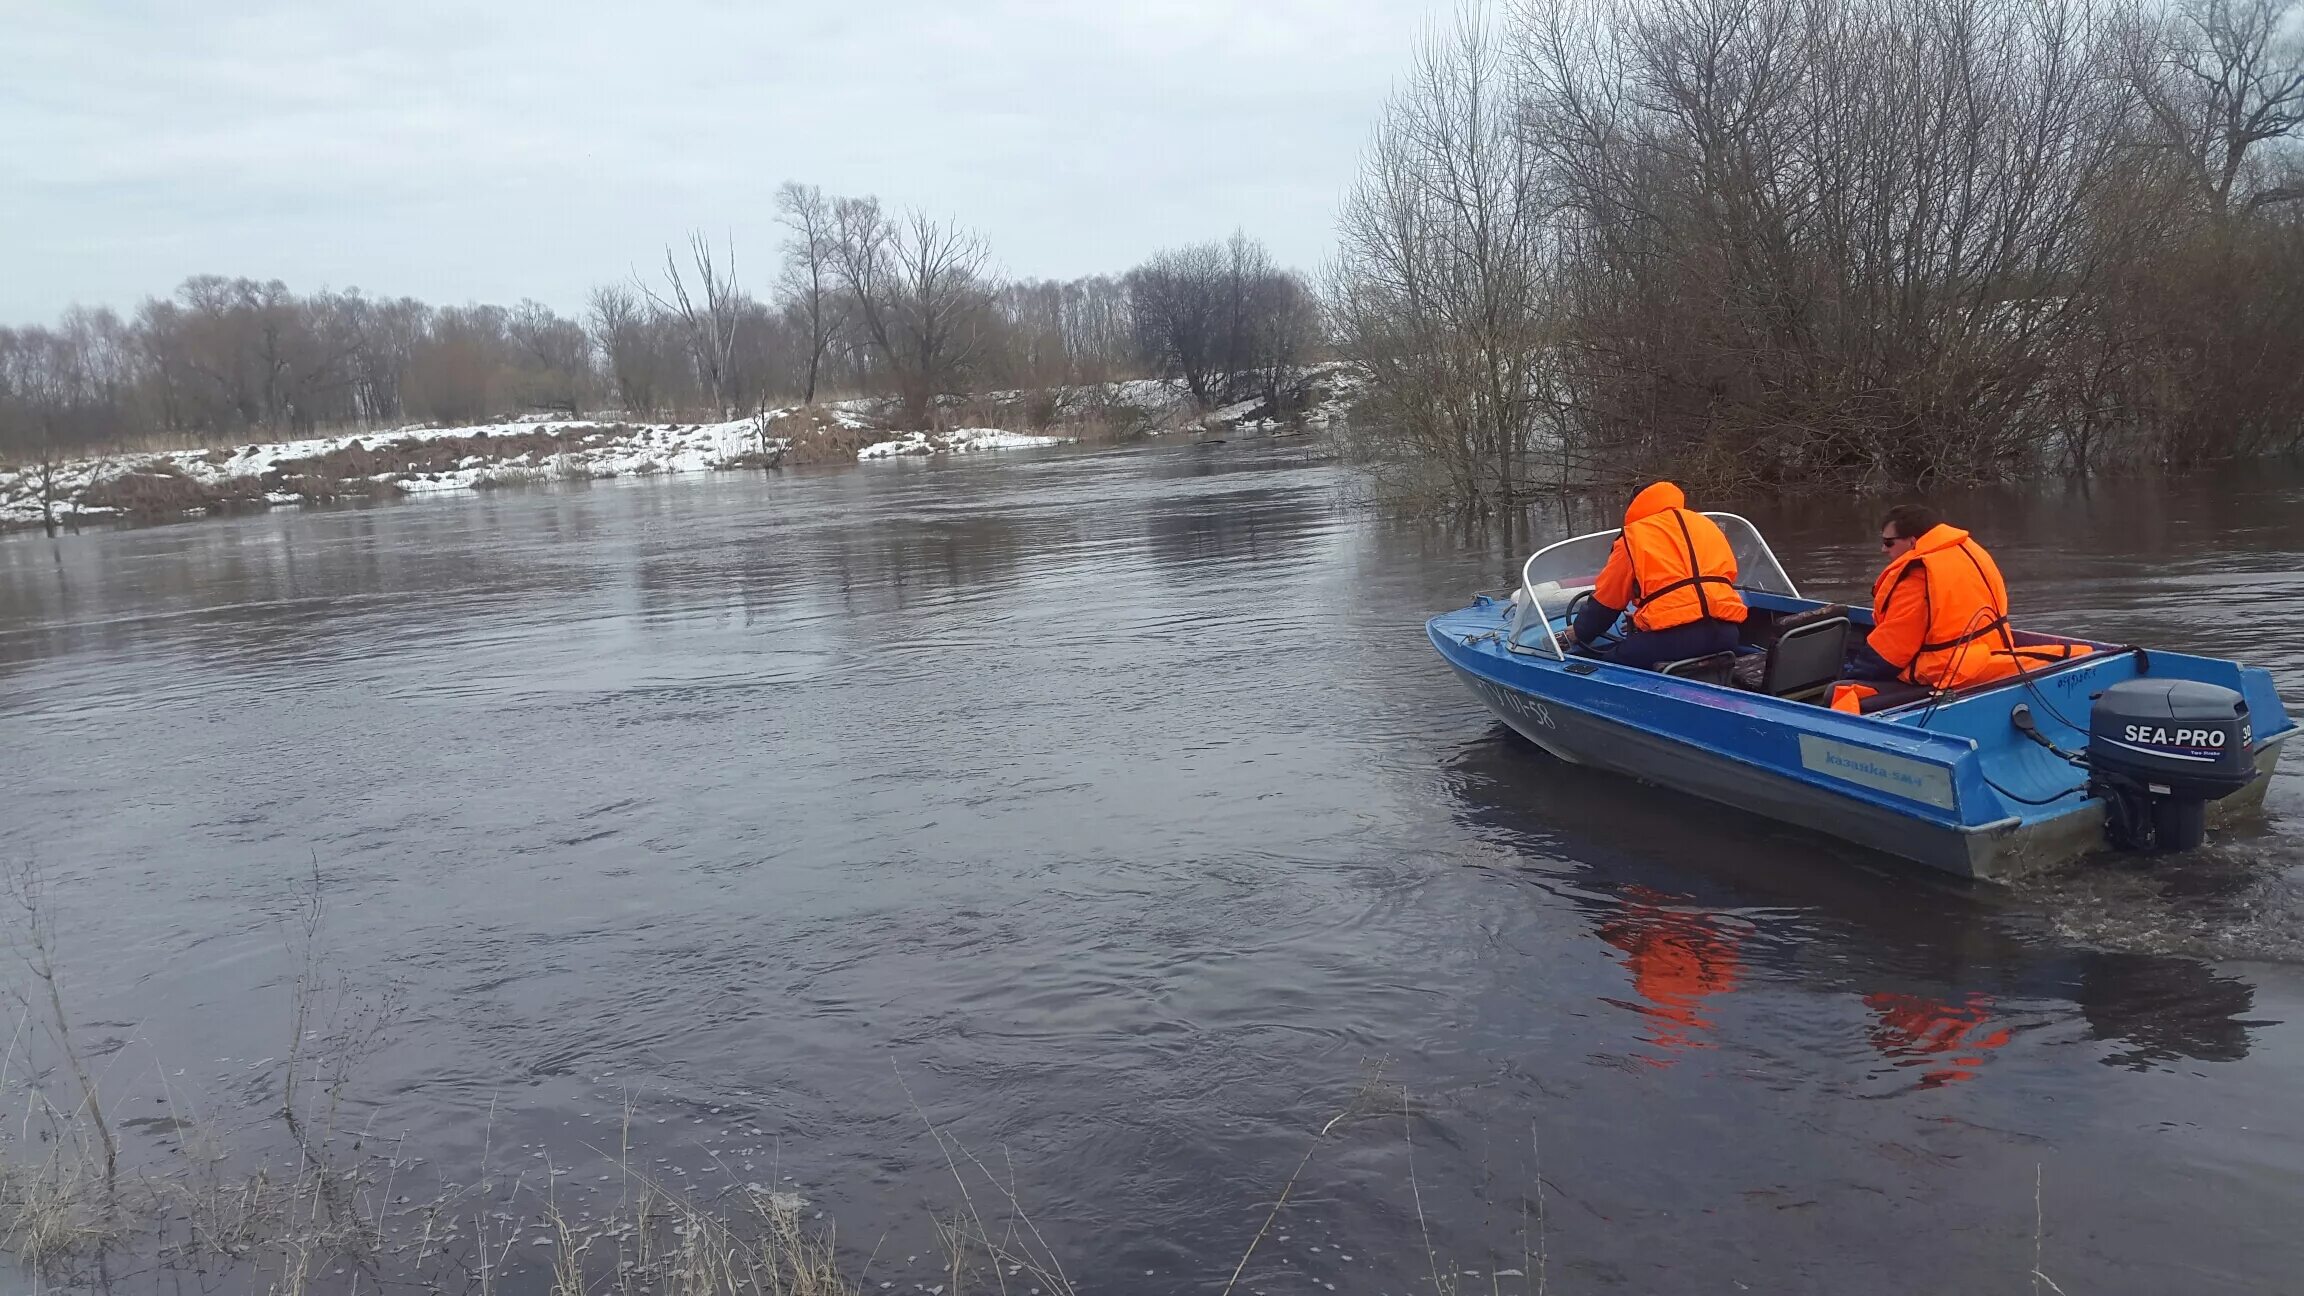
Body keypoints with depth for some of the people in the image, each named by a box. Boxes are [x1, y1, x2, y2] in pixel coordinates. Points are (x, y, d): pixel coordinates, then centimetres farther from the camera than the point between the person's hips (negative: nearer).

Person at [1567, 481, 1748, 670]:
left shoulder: (1634, 535, 11)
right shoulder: (1707, 524, 27)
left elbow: (1606, 600, 16)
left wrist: (1581, 632, 34)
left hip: (1673, 634, -6)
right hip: (1725, 631, 6)